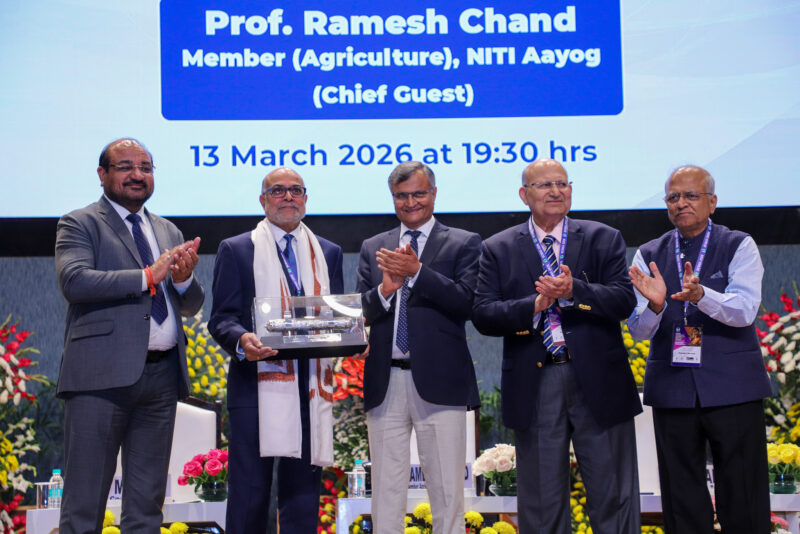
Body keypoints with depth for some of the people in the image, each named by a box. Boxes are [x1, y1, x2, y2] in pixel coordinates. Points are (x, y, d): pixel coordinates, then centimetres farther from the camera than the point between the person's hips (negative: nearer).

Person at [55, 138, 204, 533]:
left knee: (147, 502, 9)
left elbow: (191, 307, 19)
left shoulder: (168, 232, 21)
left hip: (161, 377, 6)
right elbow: (74, 281, -16)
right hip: (102, 374, -6)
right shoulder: (79, 225, 2)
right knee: (84, 500, -4)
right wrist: (148, 275, -15)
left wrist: (184, 278, -4)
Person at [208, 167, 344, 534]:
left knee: (303, 488, 6)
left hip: (311, 387, 3)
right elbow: (221, 318, 1)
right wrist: (241, 340, -21)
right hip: (257, 384, -3)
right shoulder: (236, 250, 8)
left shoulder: (329, 253, 18)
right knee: (249, 492, -5)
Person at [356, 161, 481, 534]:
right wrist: (385, 289, -13)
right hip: (386, 383, 3)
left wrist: (417, 271, -16)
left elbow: (466, 301, -8)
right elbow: (360, 313, 7)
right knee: (386, 492, 7)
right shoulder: (372, 248, 17)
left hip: (438, 381, -3)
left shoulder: (463, 244, 7)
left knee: (447, 492, 0)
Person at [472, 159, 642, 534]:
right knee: (541, 502, 9)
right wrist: (534, 306, -18)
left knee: (613, 496, 4)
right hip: (534, 386, 0)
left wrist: (574, 290, -20)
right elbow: (483, 316, -3)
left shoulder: (604, 239, 7)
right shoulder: (499, 249, 7)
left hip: (598, 381, 0)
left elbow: (624, 301, -5)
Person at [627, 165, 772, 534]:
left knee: (743, 503, 0)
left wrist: (700, 295, -32)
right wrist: (654, 304, -22)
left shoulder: (739, 247, 1)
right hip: (672, 389, 3)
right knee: (682, 502, 8)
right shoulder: (649, 256, 8)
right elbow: (638, 330, 1)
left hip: (732, 388, -2)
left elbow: (745, 310, -14)